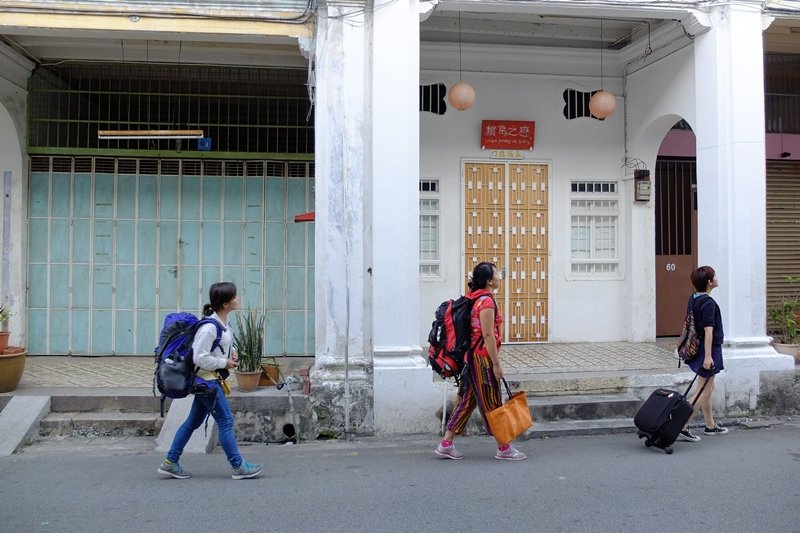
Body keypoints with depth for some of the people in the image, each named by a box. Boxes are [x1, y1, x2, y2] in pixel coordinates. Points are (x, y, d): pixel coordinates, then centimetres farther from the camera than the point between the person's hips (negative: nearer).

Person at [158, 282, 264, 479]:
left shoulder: (224, 322, 6)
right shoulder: (209, 327, -23)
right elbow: (199, 358, -23)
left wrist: (232, 351, 5)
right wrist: (225, 363, -16)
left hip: (211, 379, 10)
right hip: (207, 379, -10)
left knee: (194, 421, 15)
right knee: (226, 421, -4)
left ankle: (170, 463, 24)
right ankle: (238, 466, 5)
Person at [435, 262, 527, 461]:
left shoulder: (475, 299, 13)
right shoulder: (487, 301, -16)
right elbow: (488, 335, -20)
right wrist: (496, 363, -17)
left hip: (472, 356, 9)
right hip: (483, 357, -9)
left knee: (467, 400, 12)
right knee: (492, 403, 1)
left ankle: (446, 444, 15)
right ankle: (504, 448, 13)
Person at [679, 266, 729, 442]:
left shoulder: (693, 299, 8)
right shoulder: (708, 303, -20)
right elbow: (708, 330, -23)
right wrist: (708, 355, -24)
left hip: (697, 347, 10)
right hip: (709, 349, -10)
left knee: (708, 388, 19)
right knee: (703, 391, -4)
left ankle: (710, 426, 30)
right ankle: (683, 427, -6)